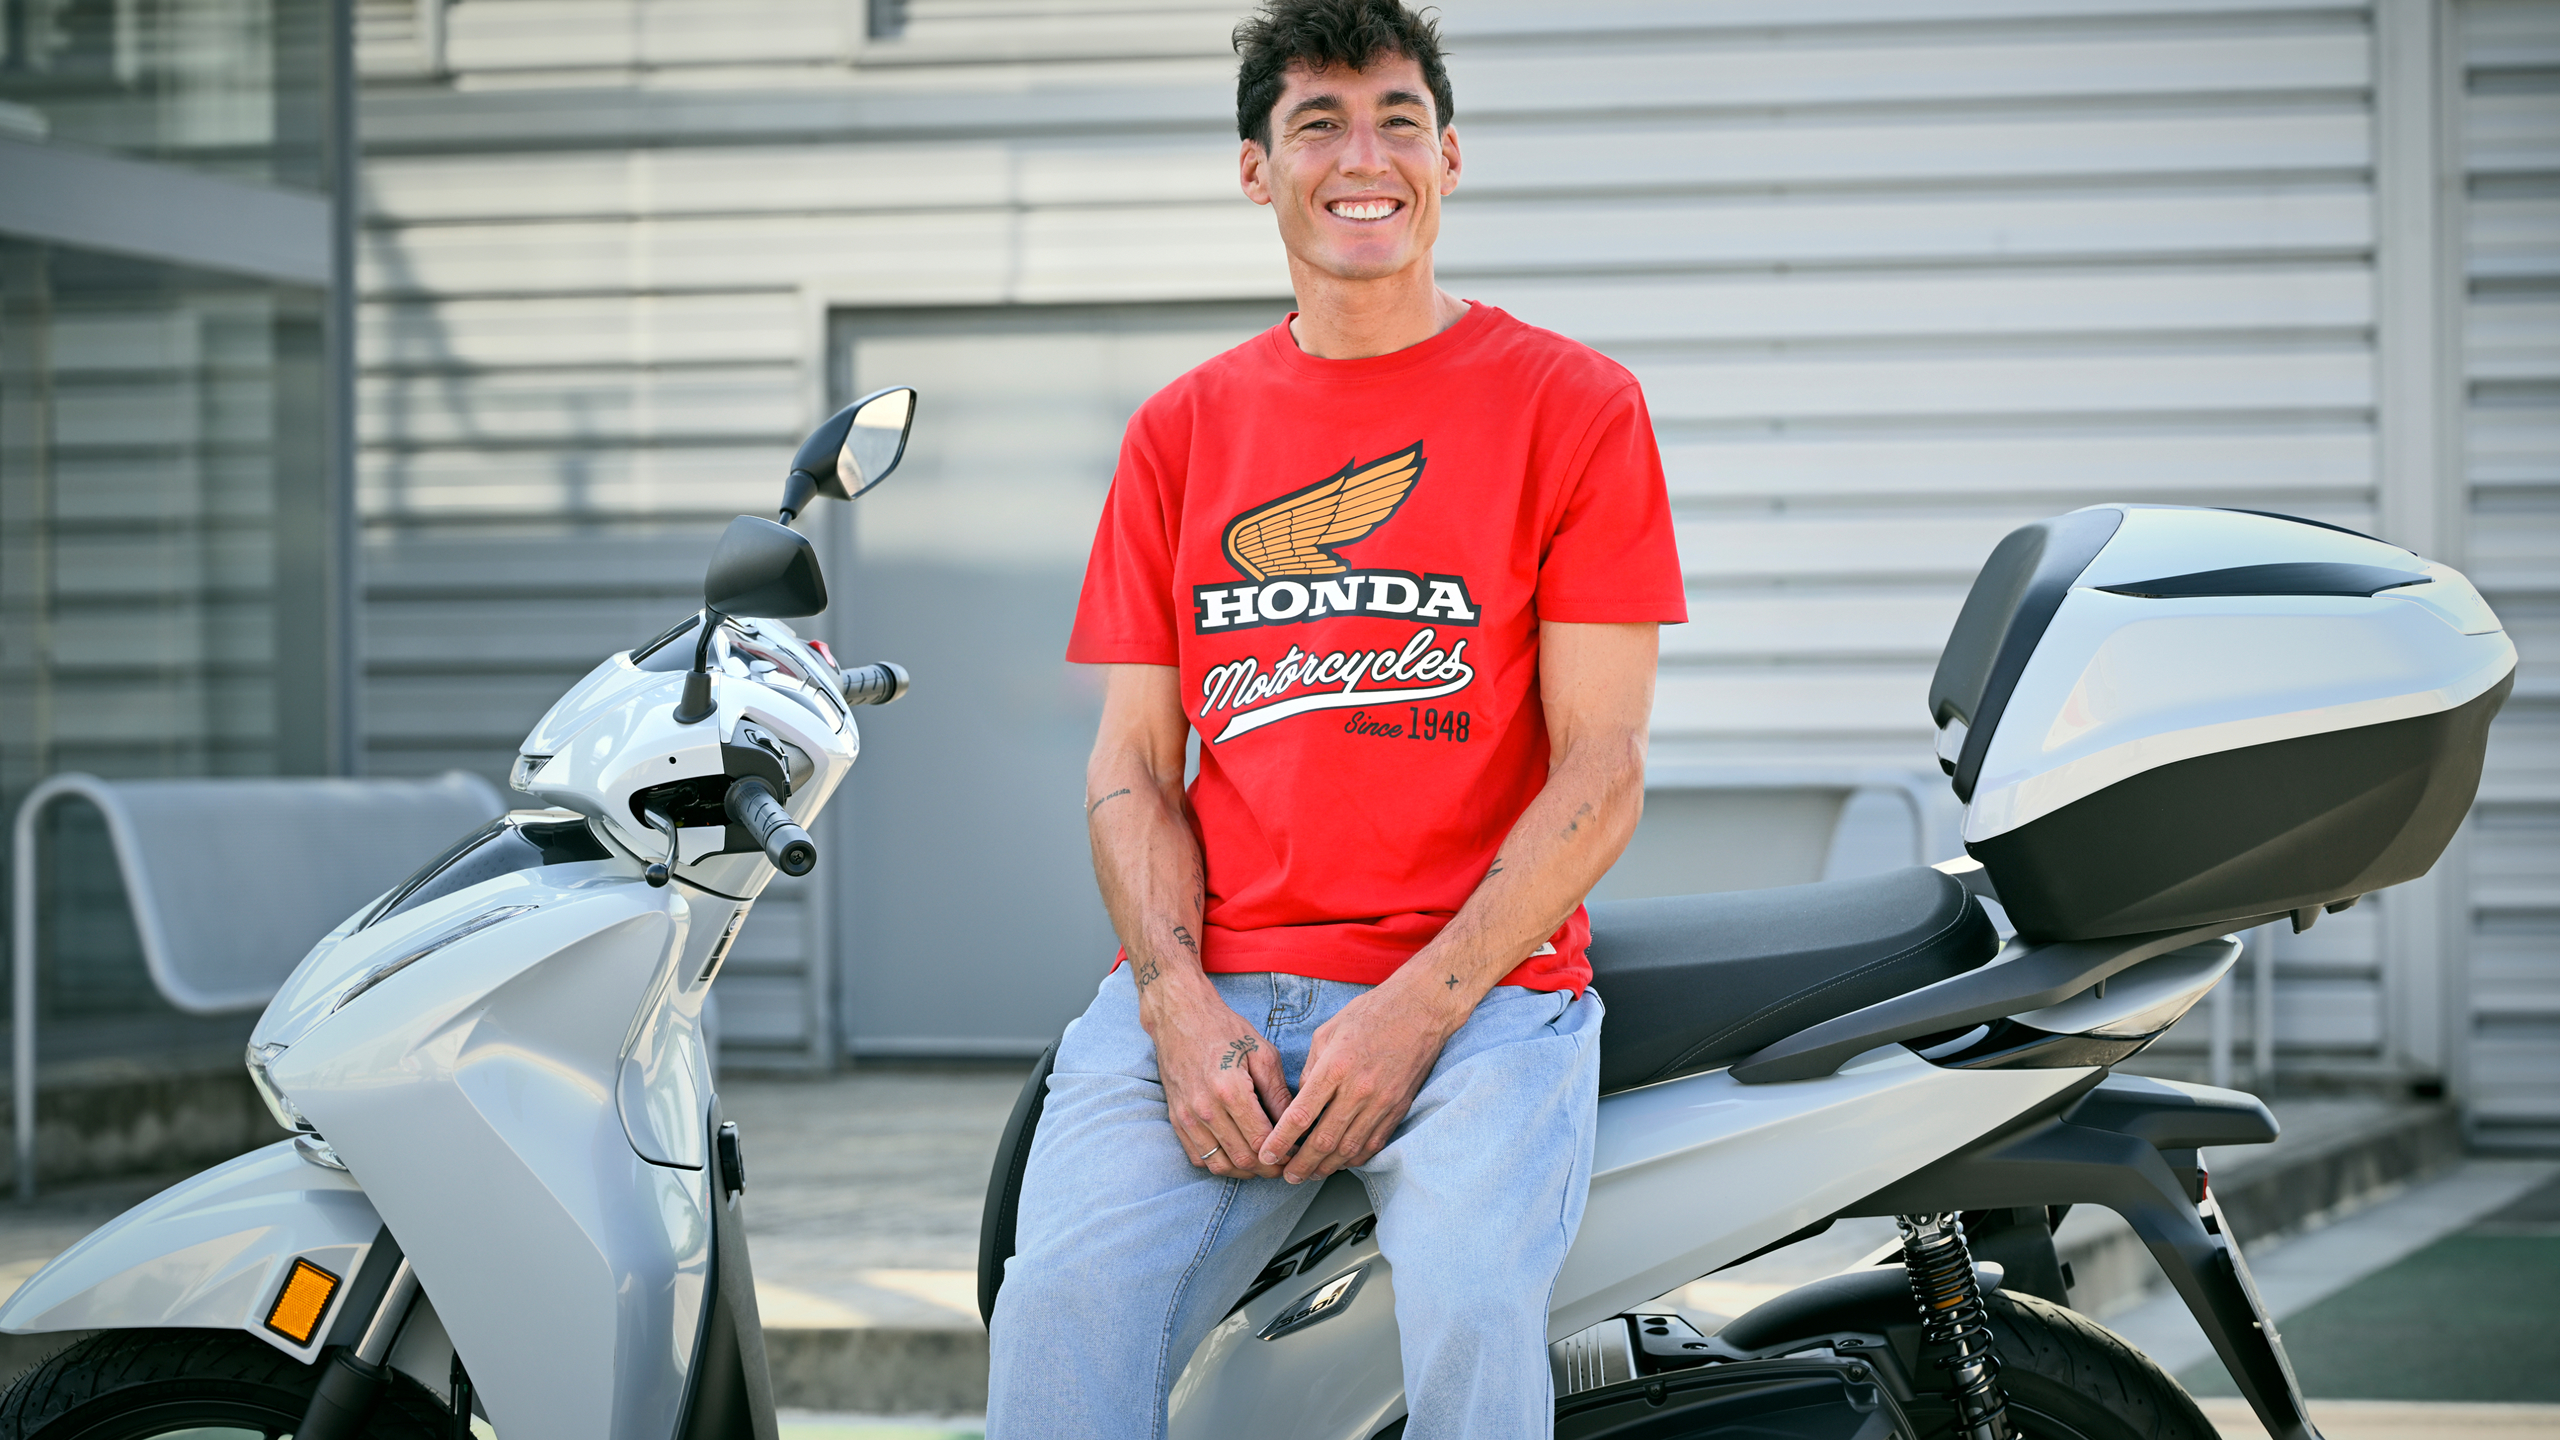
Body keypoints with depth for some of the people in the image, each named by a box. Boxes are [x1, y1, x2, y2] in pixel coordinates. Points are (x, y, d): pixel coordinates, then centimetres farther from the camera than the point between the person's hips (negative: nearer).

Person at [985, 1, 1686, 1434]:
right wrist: (1178, 1003, -7)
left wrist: (1418, 1008, -12)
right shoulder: (1181, 431, 18)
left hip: (1478, 981, -2)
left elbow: (1602, 766, 0)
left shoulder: (1574, 406, 6)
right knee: (1062, 1303, -25)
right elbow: (1130, 761, 12)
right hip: (1212, 982, 3)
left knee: (1471, 1301, -32)